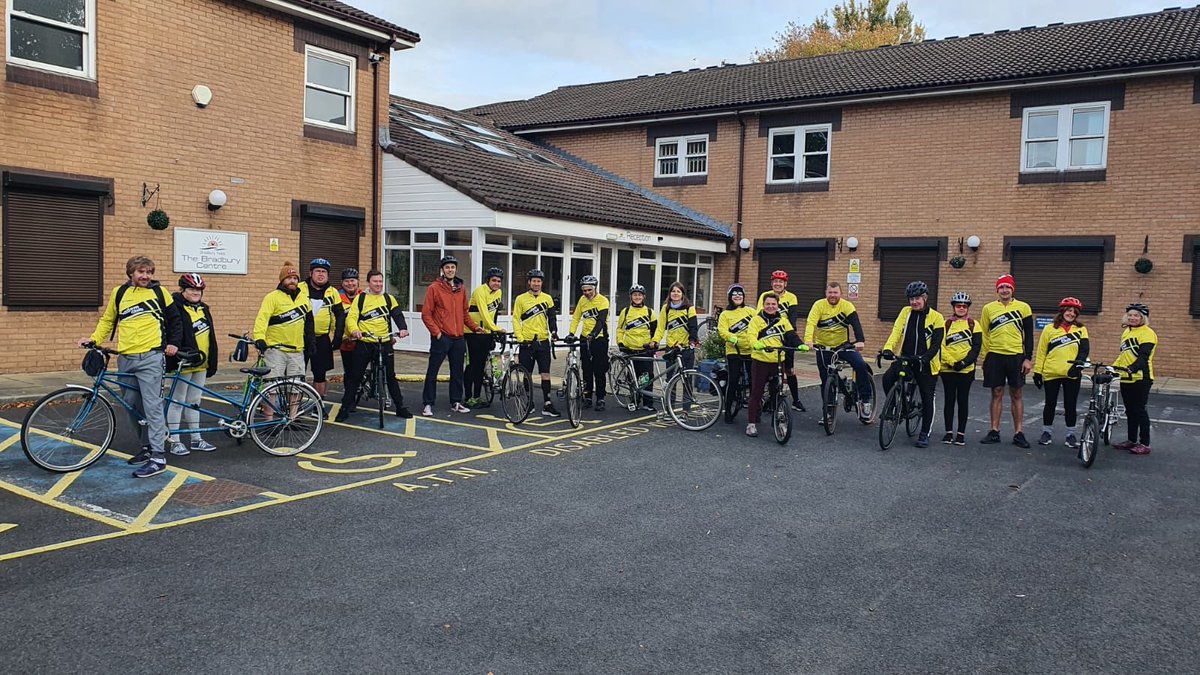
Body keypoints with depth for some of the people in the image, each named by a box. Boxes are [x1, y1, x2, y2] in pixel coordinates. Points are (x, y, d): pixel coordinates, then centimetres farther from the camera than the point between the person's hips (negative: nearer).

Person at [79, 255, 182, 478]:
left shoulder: (159, 292, 3)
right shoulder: (119, 293, 11)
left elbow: (174, 319, 13)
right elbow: (107, 320, 22)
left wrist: (174, 343, 6)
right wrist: (94, 339, 9)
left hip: (151, 357, -5)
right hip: (125, 359, 5)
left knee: (152, 406, -11)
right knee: (132, 406, 10)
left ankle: (158, 458, -11)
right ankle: (148, 447, 24)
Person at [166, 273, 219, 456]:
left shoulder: (204, 309, 15)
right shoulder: (176, 307, -9)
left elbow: (210, 337, 19)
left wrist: (212, 363, 18)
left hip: (201, 365, 8)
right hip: (184, 364, -7)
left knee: (194, 402, 14)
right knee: (178, 402, 1)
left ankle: (197, 439, 21)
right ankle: (176, 442, 7)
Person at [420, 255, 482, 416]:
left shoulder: (461, 289, 12)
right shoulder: (434, 288, -4)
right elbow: (426, 314, -6)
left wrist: (474, 327, 6)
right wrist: (436, 332, -13)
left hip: (458, 338, 5)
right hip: (441, 337, -5)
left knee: (457, 372, 11)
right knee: (432, 371, 0)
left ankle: (456, 402, 21)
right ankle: (428, 404, 6)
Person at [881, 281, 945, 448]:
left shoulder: (936, 317, -4)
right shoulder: (906, 312, 5)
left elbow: (936, 344, -10)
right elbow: (896, 332, -6)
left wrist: (925, 357, -28)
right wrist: (888, 348, -24)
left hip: (926, 364, -2)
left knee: (927, 399, 2)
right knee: (887, 378, -25)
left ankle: (924, 434, 16)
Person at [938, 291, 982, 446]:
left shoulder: (973, 324, 3)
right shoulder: (946, 324, 5)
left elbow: (976, 347, -2)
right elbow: (941, 346, 0)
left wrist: (964, 362, -14)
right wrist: (952, 362, -12)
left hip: (966, 370, 0)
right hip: (948, 369, 1)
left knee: (963, 401, 5)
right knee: (949, 400, 4)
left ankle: (961, 433, 11)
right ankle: (949, 432, 11)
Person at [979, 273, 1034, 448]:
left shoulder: (1023, 307, 3)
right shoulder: (988, 308, 6)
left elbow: (1028, 335, 3)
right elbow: (984, 335, 8)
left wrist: (1028, 359, -3)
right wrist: (985, 359, 4)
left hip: (1016, 356, -1)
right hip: (995, 356, 1)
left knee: (1016, 395, 4)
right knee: (997, 394, 5)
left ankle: (1019, 433, 8)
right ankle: (994, 432, 10)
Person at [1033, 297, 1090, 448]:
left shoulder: (1081, 329, 7)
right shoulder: (1050, 329, 5)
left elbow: (1084, 349, -5)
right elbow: (1041, 352, 4)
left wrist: (1078, 364, -22)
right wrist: (1037, 372, 1)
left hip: (1072, 374, 0)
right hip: (1051, 373, 0)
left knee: (1071, 405, 7)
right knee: (1050, 404, 8)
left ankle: (1071, 434, 16)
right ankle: (1047, 432, 19)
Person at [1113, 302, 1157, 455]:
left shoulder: (1147, 333, -9)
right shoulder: (1126, 332, 16)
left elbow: (1144, 356, -21)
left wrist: (1132, 368, -35)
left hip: (1140, 378, -8)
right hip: (1125, 378, 8)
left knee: (1139, 410, -4)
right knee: (1130, 410, 14)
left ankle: (1144, 444, 2)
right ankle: (1131, 440, 23)